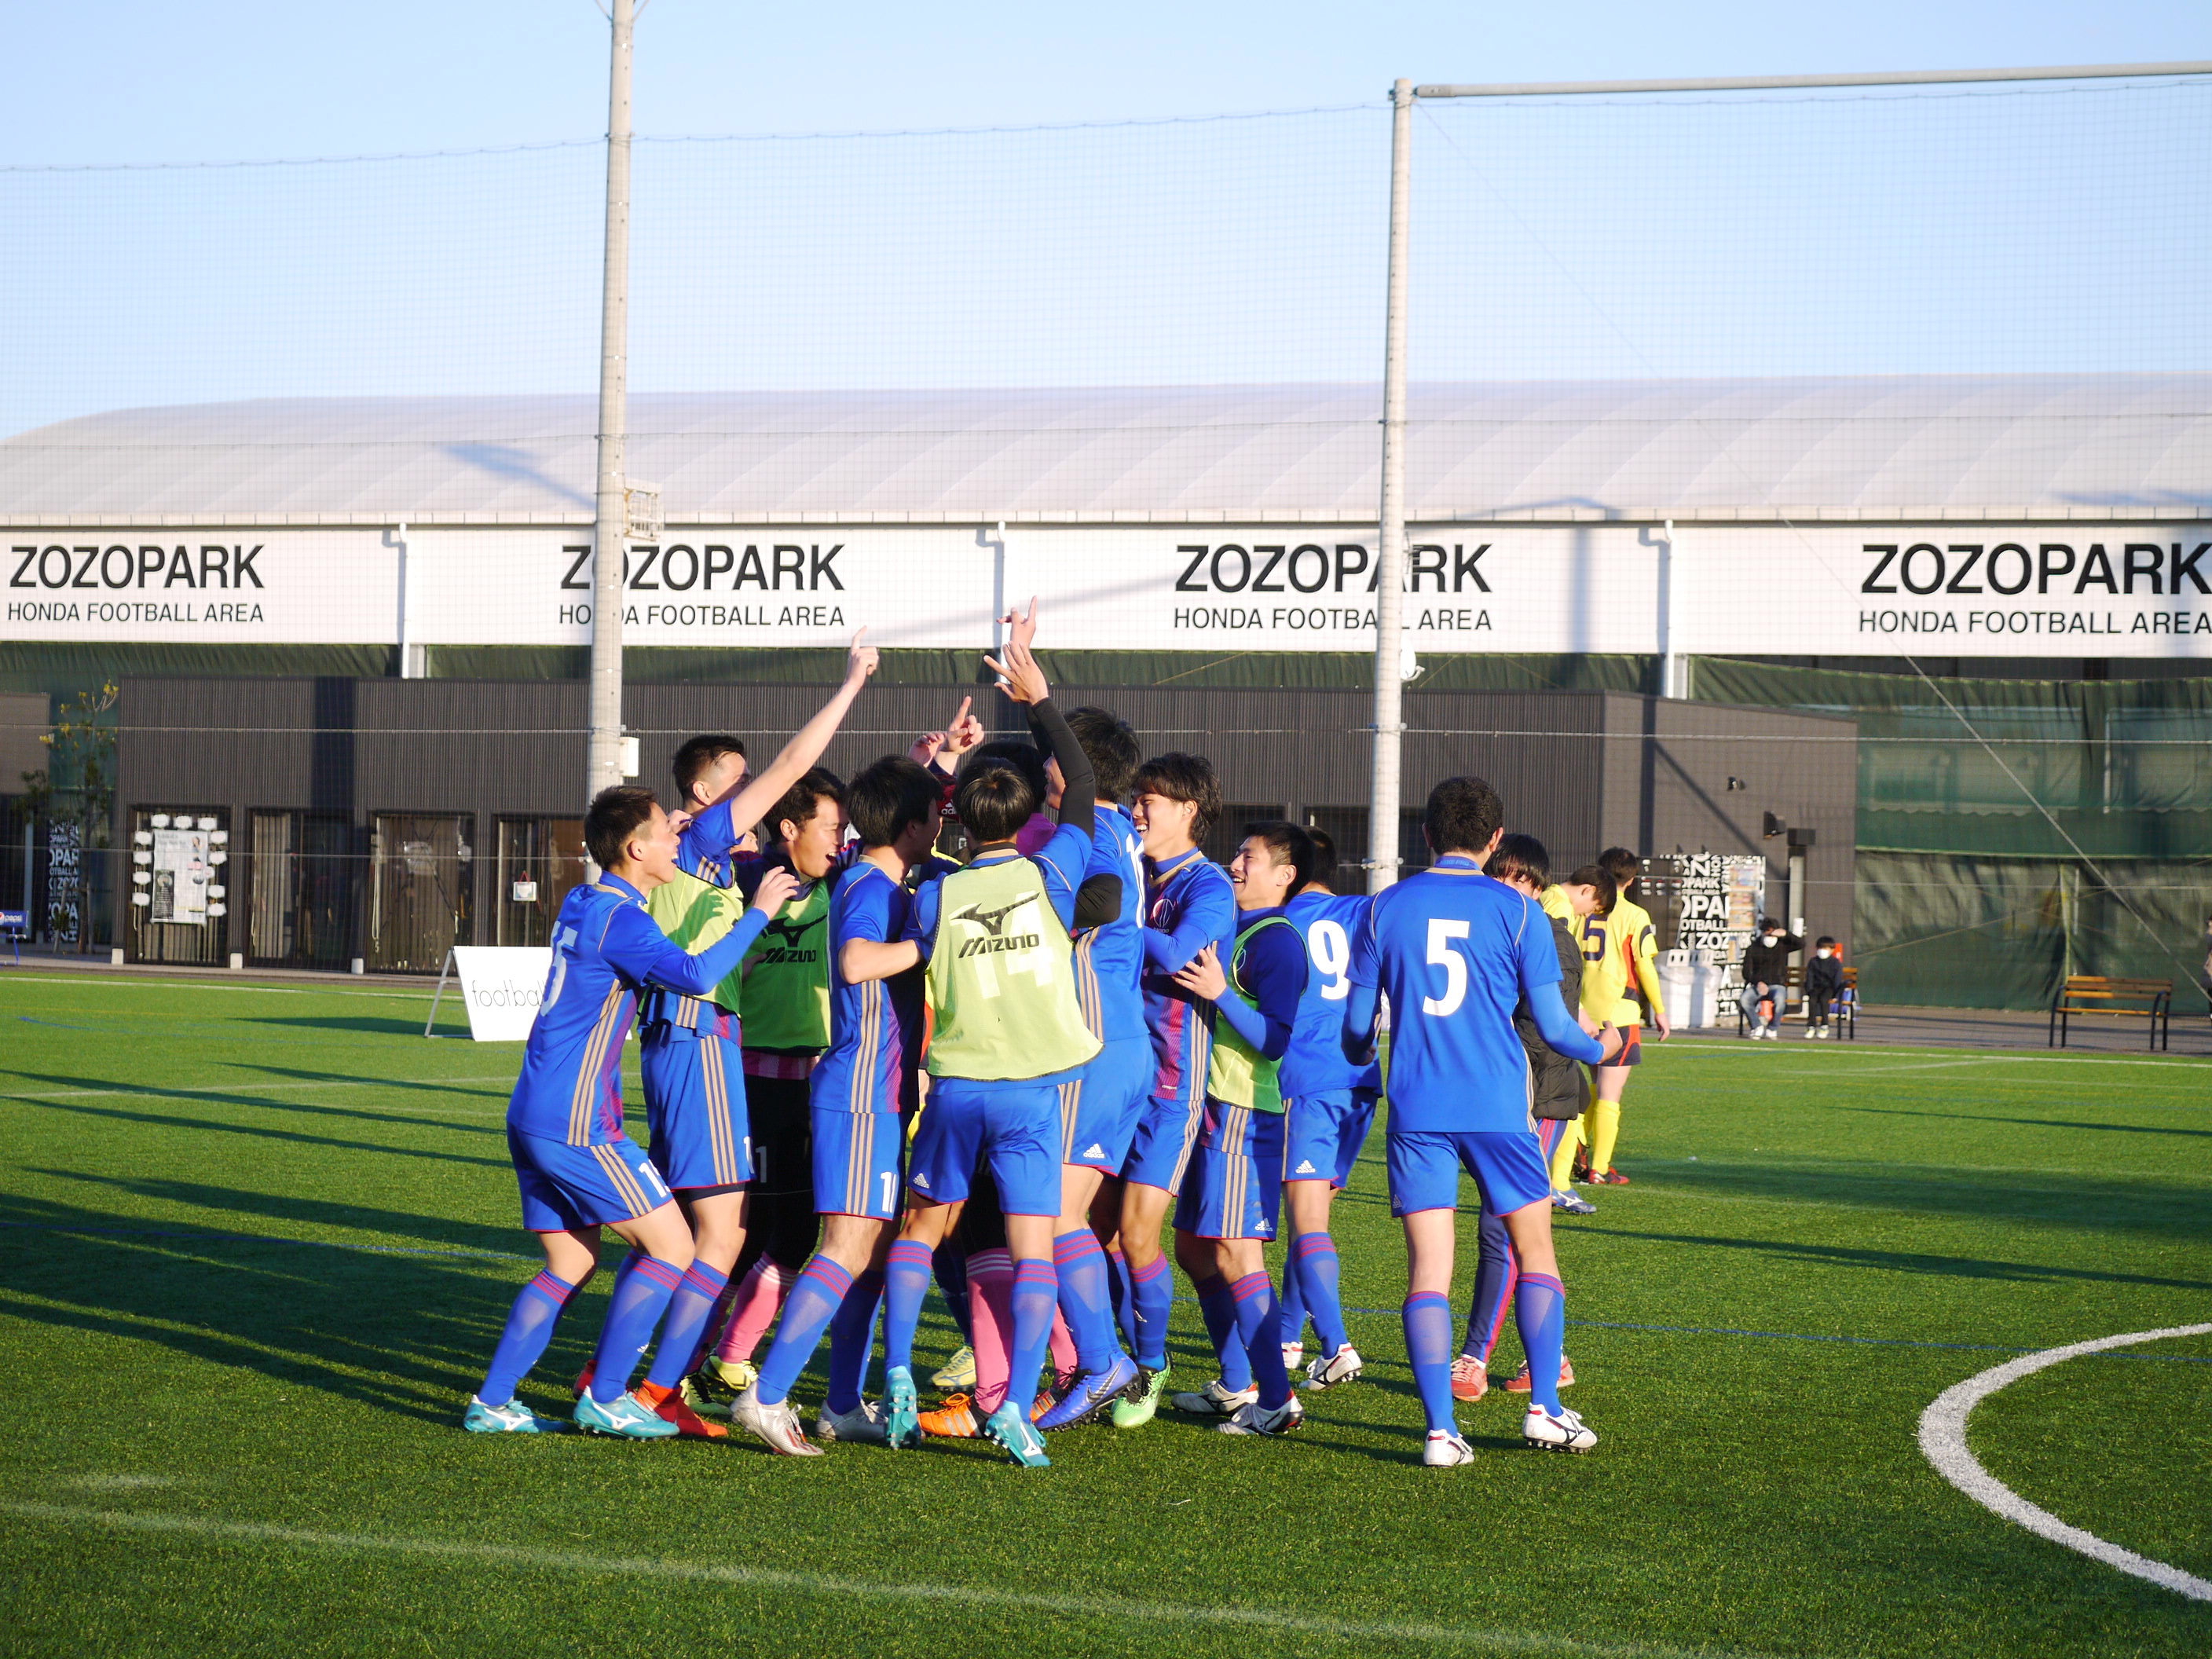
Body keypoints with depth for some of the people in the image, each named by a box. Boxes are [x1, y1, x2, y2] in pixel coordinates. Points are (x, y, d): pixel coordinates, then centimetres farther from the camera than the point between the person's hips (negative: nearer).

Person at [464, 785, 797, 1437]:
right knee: (671, 1246, -3)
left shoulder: (581, 904, 14)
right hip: (575, 1124, -9)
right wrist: (759, 911, -21)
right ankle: (604, 1397, -1)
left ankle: (491, 1402, 12)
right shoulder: (617, 918, -14)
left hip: (531, 1116, 9)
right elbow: (696, 975, -30)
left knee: (571, 1263, 15)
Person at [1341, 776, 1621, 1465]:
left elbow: (1356, 1027, 8)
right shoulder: (1517, 910, -1)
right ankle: (1544, 1408, 9)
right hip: (1498, 1107, -1)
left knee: (1428, 1271, 0)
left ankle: (1440, 1429, -7)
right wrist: (1599, 1049, 21)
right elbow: (1552, 1026, -1)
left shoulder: (1385, 908, 4)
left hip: (1415, 1109, 1)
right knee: (1535, 1254, 13)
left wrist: (1359, 1058, 32)